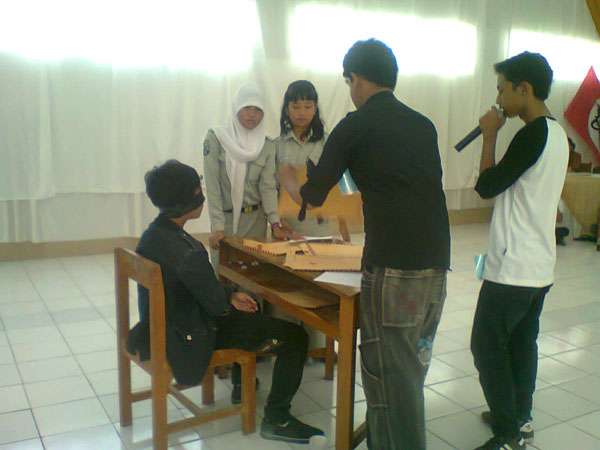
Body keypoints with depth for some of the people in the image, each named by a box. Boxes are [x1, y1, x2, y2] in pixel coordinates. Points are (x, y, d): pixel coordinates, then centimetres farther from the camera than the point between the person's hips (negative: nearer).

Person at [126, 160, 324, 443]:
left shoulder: (152, 234, 1)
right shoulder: (188, 254, -30)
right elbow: (218, 305, -28)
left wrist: (230, 295, 5)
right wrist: (230, 299, -6)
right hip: (186, 340, -10)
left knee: (249, 312, 35)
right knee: (295, 336, -6)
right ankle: (276, 420, 8)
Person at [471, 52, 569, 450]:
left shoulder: (532, 135, -19)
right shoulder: (557, 133, 11)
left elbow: (486, 186, -14)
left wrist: (490, 135, -7)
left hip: (512, 267, -10)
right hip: (540, 266, 10)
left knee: (488, 346, -1)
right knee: (522, 342, 18)